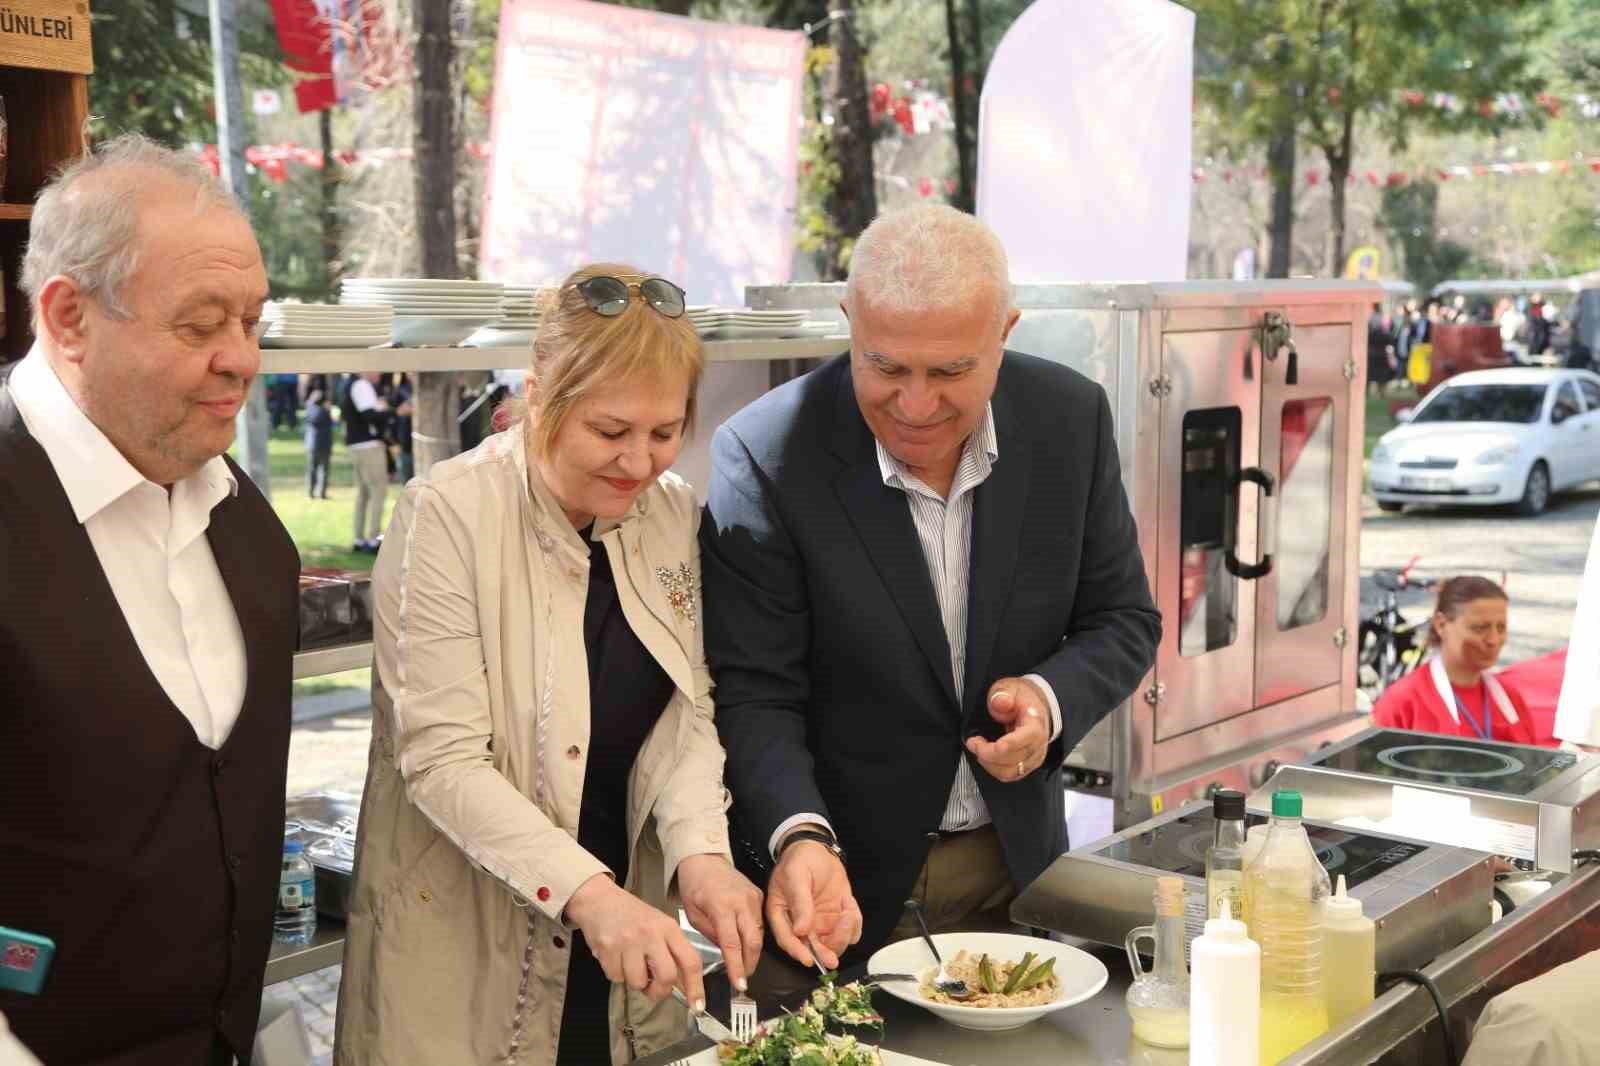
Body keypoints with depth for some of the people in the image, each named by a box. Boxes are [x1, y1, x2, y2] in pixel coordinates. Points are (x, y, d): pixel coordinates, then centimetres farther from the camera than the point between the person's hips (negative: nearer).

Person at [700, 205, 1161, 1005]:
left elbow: (1124, 622, 1)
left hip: (1015, 869, 4)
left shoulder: (1071, 419, -8)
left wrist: (1051, 699, -19)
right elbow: (754, 695, -17)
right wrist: (800, 840, -33)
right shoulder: (763, 457, -19)